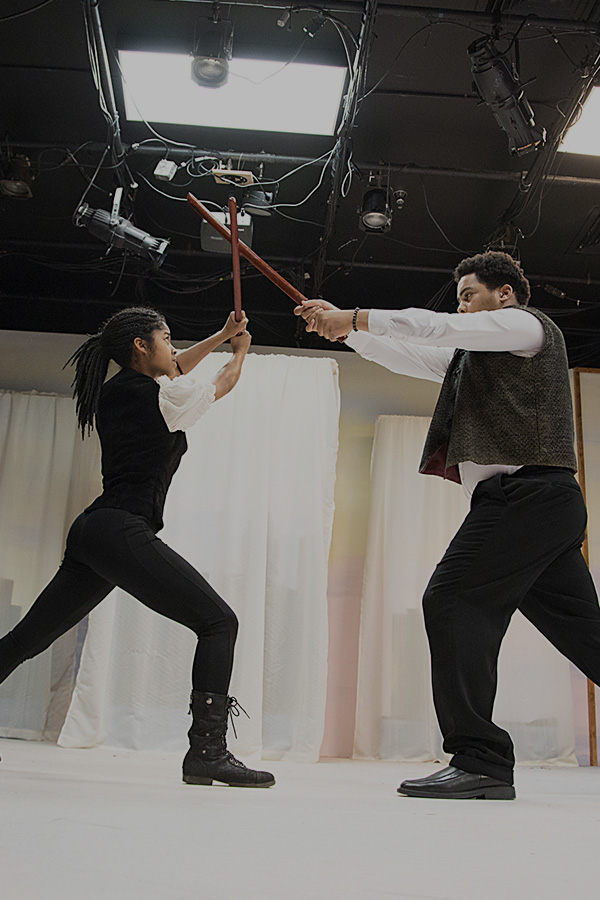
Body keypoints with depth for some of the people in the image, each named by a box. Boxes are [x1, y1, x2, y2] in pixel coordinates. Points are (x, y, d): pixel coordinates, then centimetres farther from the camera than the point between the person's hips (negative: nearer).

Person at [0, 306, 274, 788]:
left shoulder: (116, 389, 16)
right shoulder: (162, 395, -5)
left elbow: (171, 368, 35)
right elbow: (225, 382, 14)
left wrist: (222, 335, 37)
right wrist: (241, 350, 35)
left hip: (91, 532, 9)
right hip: (124, 532, -9)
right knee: (218, 621, -7)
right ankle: (208, 751, -12)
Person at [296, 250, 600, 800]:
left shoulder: (527, 324, 6)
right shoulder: (471, 357, 31)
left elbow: (439, 327, -7)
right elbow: (406, 356, 26)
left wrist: (355, 317, -4)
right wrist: (344, 326, 16)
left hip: (529, 491, -10)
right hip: (547, 505, 10)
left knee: (453, 599, -17)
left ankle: (480, 759, -19)